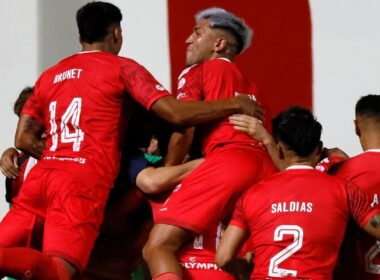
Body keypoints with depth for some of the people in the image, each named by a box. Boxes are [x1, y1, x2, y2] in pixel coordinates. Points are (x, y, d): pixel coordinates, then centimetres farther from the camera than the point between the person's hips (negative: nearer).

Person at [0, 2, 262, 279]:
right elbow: (176, 113, -1)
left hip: (43, 174, 5)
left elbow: (24, 139, 19)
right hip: (84, 183, -5)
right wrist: (236, 104, 9)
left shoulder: (49, 76, 23)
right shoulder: (121, 68, 8)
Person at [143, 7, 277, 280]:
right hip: (267, 166, 7)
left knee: (158, 246, -11)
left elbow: (183, 131, 3)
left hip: (229, 159, -7)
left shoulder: (196, 72, 14)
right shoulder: (249, 85, 33)